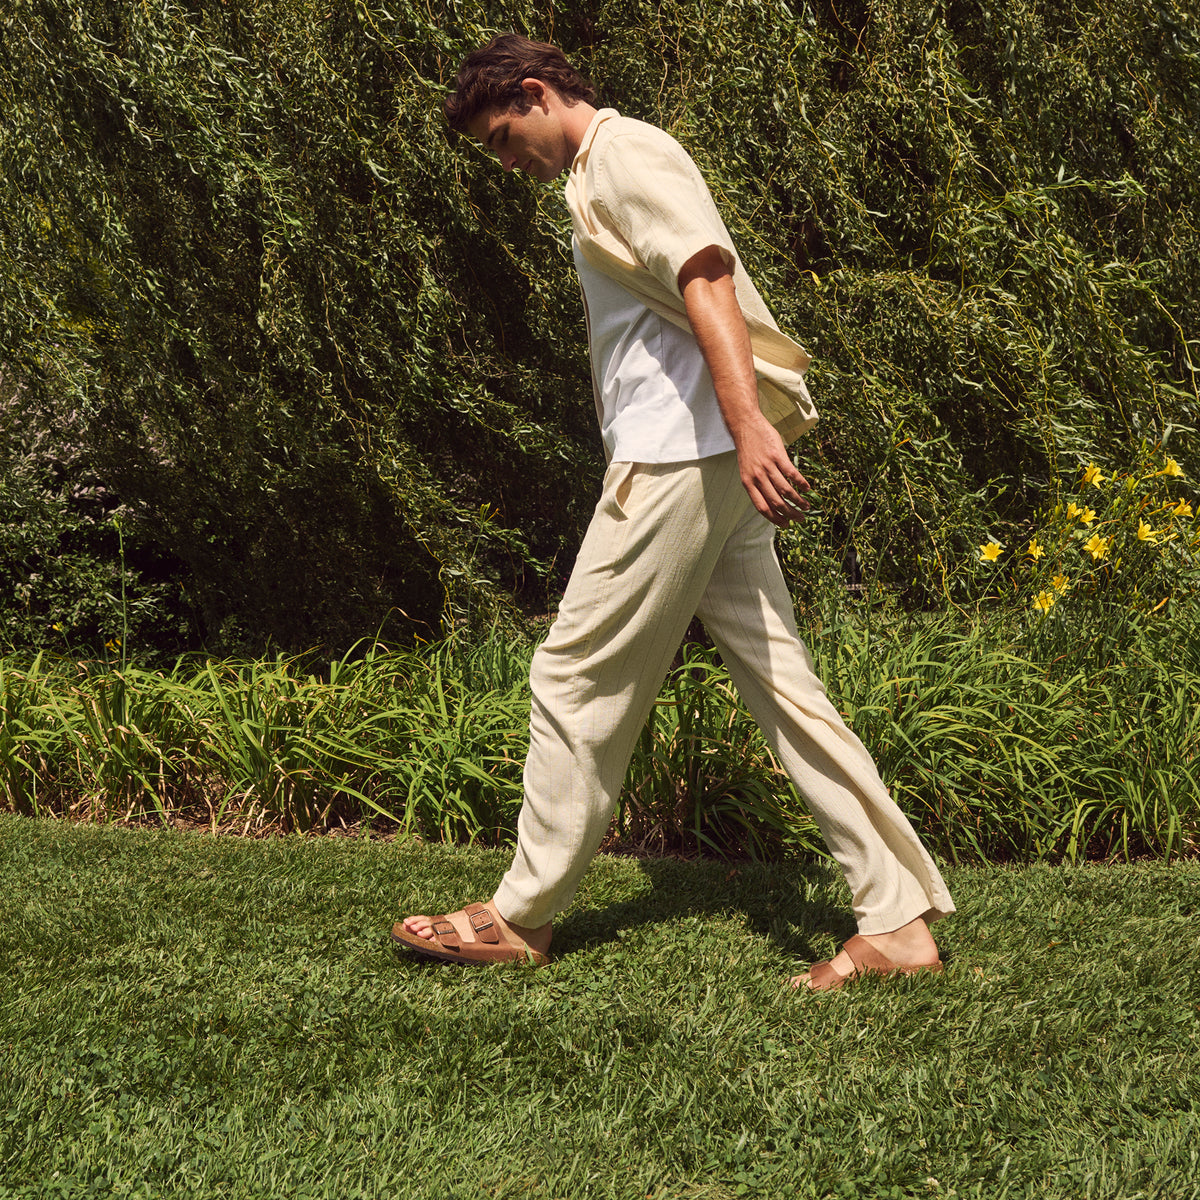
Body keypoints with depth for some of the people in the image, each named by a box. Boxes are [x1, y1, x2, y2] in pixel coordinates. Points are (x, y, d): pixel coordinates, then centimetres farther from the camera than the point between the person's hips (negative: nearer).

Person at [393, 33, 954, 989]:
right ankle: (900, 920, 2)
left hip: (680, 459, -10)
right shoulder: (601, 178, 25)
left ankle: (523, 918, 10)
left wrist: (747, 420, -31)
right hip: (708, 466, 10)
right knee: (783, 684, 5)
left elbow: (708, 275, -20)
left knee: (578, 678, -1)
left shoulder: (625, 155, -6)